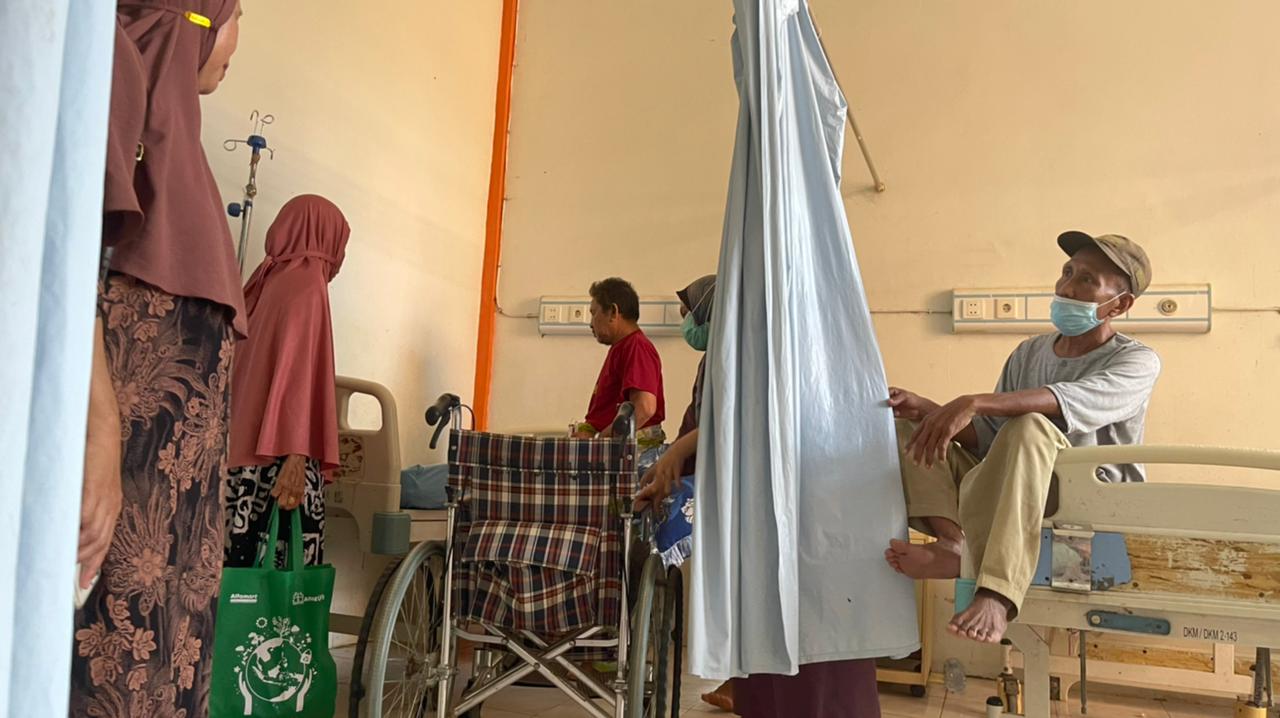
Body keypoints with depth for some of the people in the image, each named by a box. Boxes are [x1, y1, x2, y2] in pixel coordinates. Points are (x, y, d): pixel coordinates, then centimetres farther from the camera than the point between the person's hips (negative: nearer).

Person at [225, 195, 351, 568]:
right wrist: (296, 455, -20)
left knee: (246, 563, 5)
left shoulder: (269, 278, 18)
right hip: (276, 455, -8)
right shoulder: (307, 284, -5)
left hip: (244, 449, 8)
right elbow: (298, 370, -15)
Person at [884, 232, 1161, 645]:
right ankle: (953, 544, -30)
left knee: (1029, 427, -36)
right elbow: (988, 438, 13)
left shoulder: (1137, 363, -2)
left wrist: (974, 404, -39)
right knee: (903, 427, -2)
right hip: (1012, 498, 6)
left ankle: (997, 594, -46)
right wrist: (931, 412, -7)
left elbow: (1072, 401, -26)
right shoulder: (1029, 354, 16)